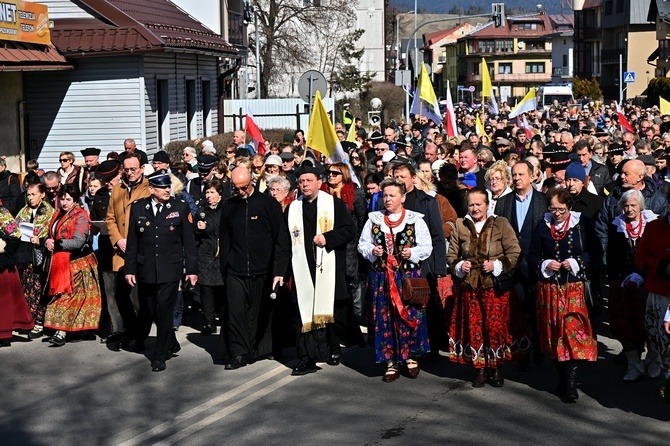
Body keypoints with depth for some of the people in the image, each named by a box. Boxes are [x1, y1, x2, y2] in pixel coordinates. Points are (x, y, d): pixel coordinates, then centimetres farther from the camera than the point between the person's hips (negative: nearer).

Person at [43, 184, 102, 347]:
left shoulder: (80, 216, -12)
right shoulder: (58, 214, 12)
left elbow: (78, 242, -20)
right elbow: (51, 235, 15)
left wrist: (56, 244, -13)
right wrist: (47, 241, -8)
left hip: (76, 263, -8)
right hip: (60, 262, 8)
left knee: (66, 296, -10)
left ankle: (61, 332, -12)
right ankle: (85, 329, 16)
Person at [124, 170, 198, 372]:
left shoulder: (180, 208, 0)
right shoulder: (138, 208, 4)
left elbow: (189, 241, 2)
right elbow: (132, 242, 7)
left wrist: (192, 269, 0)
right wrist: (130, 269, 5)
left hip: (170, 270, -3)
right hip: (146, 270, 3)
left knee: (164, 313, -4)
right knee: (152, 312, 11)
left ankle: (160, 355, 6)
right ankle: (172, 344, 32)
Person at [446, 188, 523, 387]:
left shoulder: (500, 223, -1)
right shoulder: (460, 226, 7)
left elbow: (515, 252, -2)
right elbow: (451, 254, 15)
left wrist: (497, 265, -14)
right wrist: (459, 266, -4)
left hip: (495, 285, -2)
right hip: (469, 286, 3)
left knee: (496, 325, -4)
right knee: (474, 327, 3)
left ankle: (496, 368, 12)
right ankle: (480, 369, 15)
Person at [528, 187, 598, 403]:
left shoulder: (581, 223, -1)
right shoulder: (542, 226, 4)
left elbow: (592, 251, 3)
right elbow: (532, 256, 9)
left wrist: (576, 262, -12)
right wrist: (545, 265, -10)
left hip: (574, 287, -2)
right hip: (549, 288, 3)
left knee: (573, 329, -10)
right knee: (554, 332, 6)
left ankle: (570, 384, -9)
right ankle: (563, 378, 19)